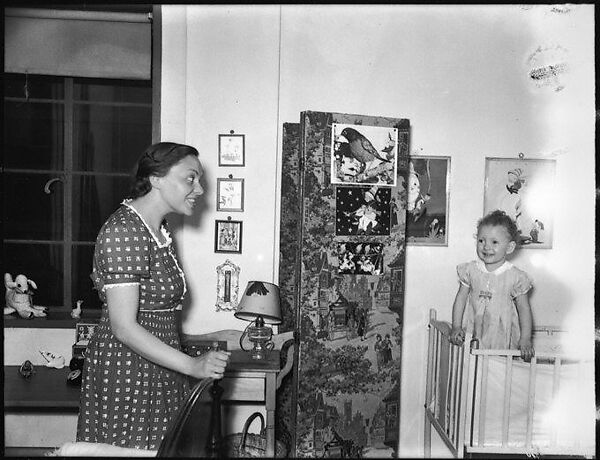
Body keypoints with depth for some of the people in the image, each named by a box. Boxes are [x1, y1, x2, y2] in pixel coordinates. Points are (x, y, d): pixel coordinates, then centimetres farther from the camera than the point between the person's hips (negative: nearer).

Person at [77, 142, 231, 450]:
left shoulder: (157, 228, 10)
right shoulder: (123, 232, -21)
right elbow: (124, 327, -24)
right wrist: (192, 366, -27)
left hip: (157, 372, 9)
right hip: (126, 375, -9)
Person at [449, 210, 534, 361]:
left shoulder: (515, 276, -4)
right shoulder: (471, 270, 2)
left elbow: (524, 309, 1)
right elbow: (460, 299, 7)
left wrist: (525, 340, -6)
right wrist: (456, 327, -2)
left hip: (502, 338, -1)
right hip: (473, 334, 2)